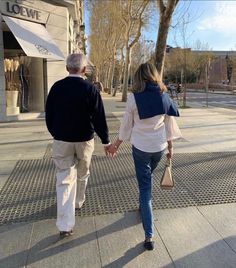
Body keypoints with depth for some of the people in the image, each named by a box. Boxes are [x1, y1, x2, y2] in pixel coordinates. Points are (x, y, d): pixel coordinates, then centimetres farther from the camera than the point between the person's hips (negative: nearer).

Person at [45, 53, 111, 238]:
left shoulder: (57, 87, -3)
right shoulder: (90, 89, -12)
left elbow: (49, 114, 6)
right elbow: (99, 117, -13)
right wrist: (105, 140, -4)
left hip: (61, 140, 1)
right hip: (84, 140, -1)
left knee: (65, 179, 3)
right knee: (82, 174, 22)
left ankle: (65, 225, 1)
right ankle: (78, 202, 45)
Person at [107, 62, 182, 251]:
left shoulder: (134, 97, -11)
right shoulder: (164, 96, -3)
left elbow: (126, 124, -5)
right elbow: (169, 124, 2)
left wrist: (117, 144, 9)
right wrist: (170, 147, 13)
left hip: (140, 147, -3)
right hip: (160, 146, 3)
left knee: (145, 187, 4)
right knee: (148, 177, 29)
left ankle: (149, 236, 4)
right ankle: (144, 206, 49)